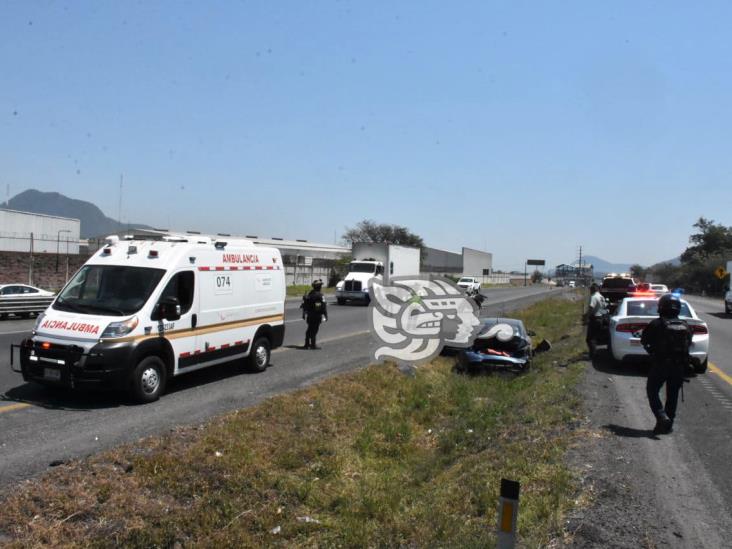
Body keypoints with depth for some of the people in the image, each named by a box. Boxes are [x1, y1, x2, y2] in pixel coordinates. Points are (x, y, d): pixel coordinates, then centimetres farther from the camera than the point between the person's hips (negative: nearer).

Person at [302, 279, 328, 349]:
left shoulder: (309, 294, 9)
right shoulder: (319, 295, -16)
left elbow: (304, 304, 14)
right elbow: (323, 306, -18)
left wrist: (304, 314, 21)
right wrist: (325, 315, -12)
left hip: (309, 315, 7)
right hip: (317, 315, -7)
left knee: (309, 330, 17)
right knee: (314, 330, -3)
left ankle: (307, 344, 23)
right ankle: (313, 345, -1)